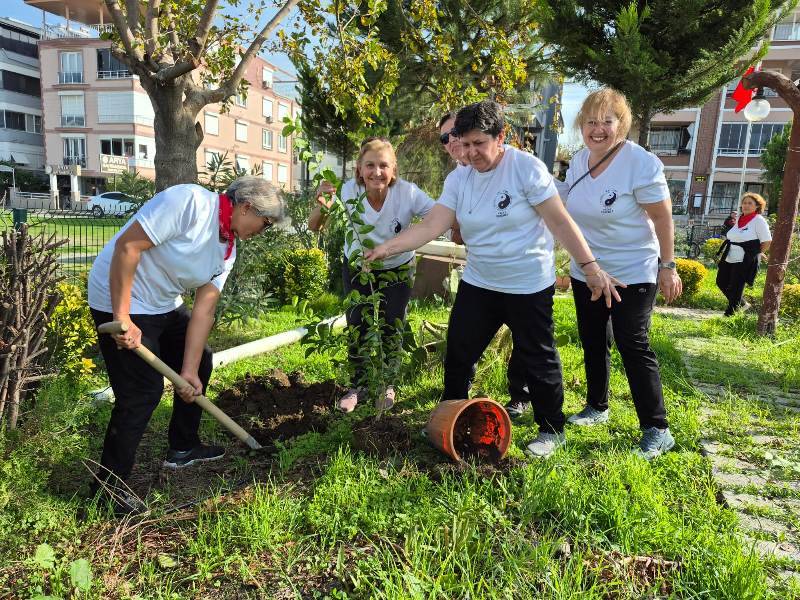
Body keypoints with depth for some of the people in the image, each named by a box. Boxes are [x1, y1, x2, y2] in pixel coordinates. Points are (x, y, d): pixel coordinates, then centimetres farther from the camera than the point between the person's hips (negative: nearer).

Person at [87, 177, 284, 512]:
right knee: (143, 393, -9)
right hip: (120, 301, -9)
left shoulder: (227, 251, 2)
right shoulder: (190, 201, -24)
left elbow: (204, 310, -1)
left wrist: (189, 370, -8)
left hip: (165, 306, 9)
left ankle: (183, 448, 32)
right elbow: (127, 246, -27)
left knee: (200, 362, 15)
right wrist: (122, 318, -27)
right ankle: (106, 491, 8)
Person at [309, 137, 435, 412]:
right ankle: (358, 384, 25)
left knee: (390, 330, 3)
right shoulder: (348, 191, -25)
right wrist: (322, 207, -44)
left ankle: (387, 385, 29)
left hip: (398, 269, -1)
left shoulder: (408, 193, -29)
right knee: (356, 328, 2)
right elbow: (314, 227, -21)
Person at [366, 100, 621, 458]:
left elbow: (560, 222, -14)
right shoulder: (458, 179, -1)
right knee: (458, 353, 11)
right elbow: (431, 226, -9)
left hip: (528, 285, -4)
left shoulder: (526, 167, -14)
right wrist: (387, 247, -21)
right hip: (478, 283, 5)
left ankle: (552, 430, 28)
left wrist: (591, 267, -17)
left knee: (537, 359, 7)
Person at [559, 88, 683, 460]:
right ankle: (596, 408, 33)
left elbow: (662, 218, -12)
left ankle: (657, 430, 5)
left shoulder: (641, 163, -16)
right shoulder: (578, 161, 2)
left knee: (633, 347, -7)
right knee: (592, 343, 15)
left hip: (633, 273, -6)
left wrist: (668, 267, -12)